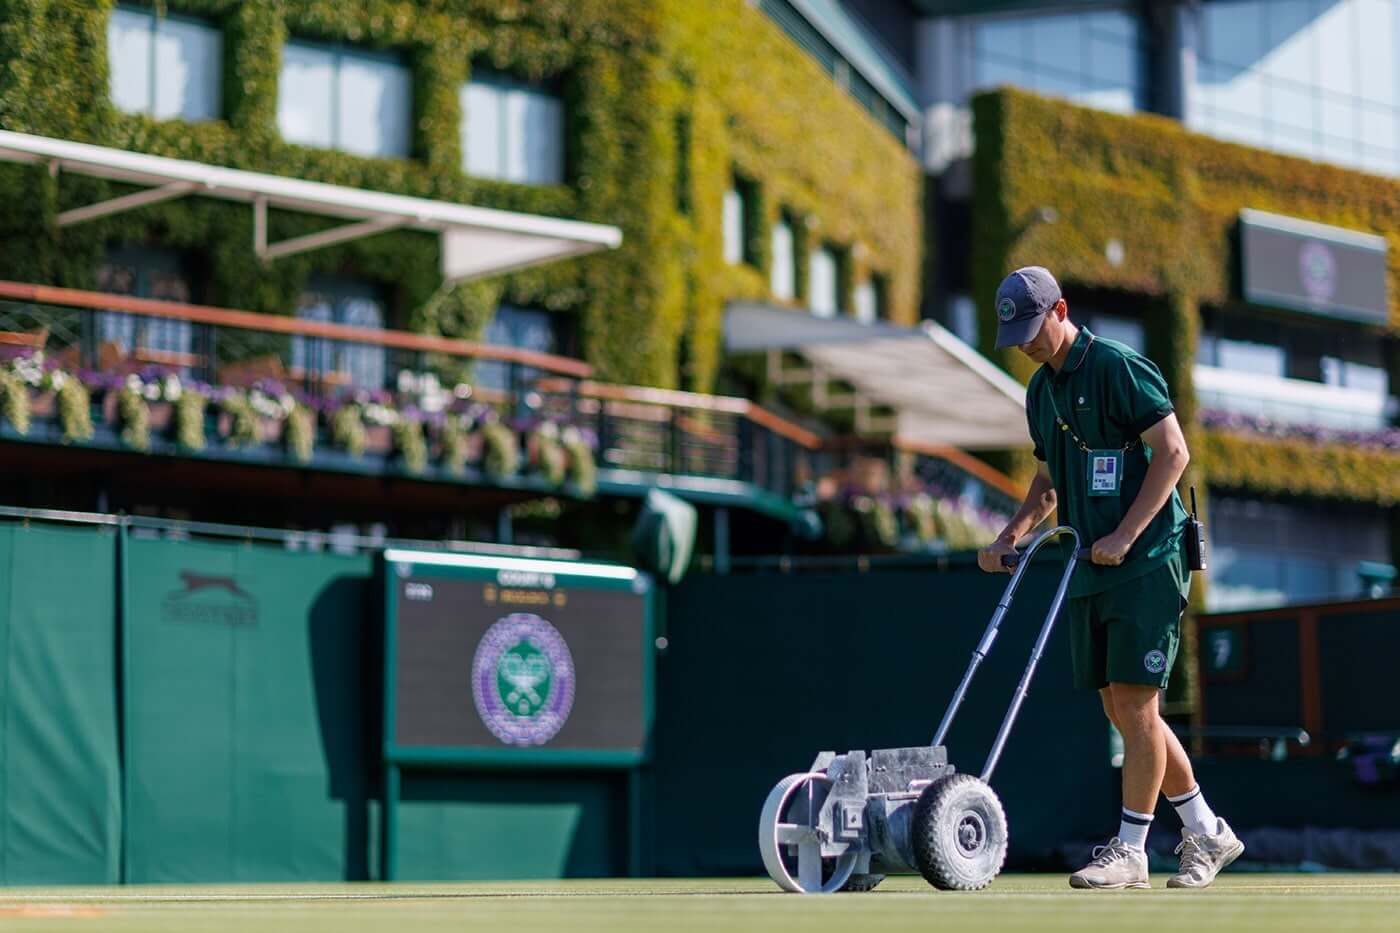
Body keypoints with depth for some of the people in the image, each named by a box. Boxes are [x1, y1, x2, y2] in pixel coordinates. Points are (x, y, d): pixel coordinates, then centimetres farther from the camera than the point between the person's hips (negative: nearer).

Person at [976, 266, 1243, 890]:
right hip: (1089, 573, 9)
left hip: (1146, 563, -9)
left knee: (1134, 702, -9)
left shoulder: (1119, 368, -11)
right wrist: (1012, 536, 9)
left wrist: (1123, 536, -19)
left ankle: (1129, 850, -4)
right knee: (1120, 710, 8)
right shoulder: (1041, 390, 15)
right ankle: (1206, 833, 19)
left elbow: (1173, 452, -14)